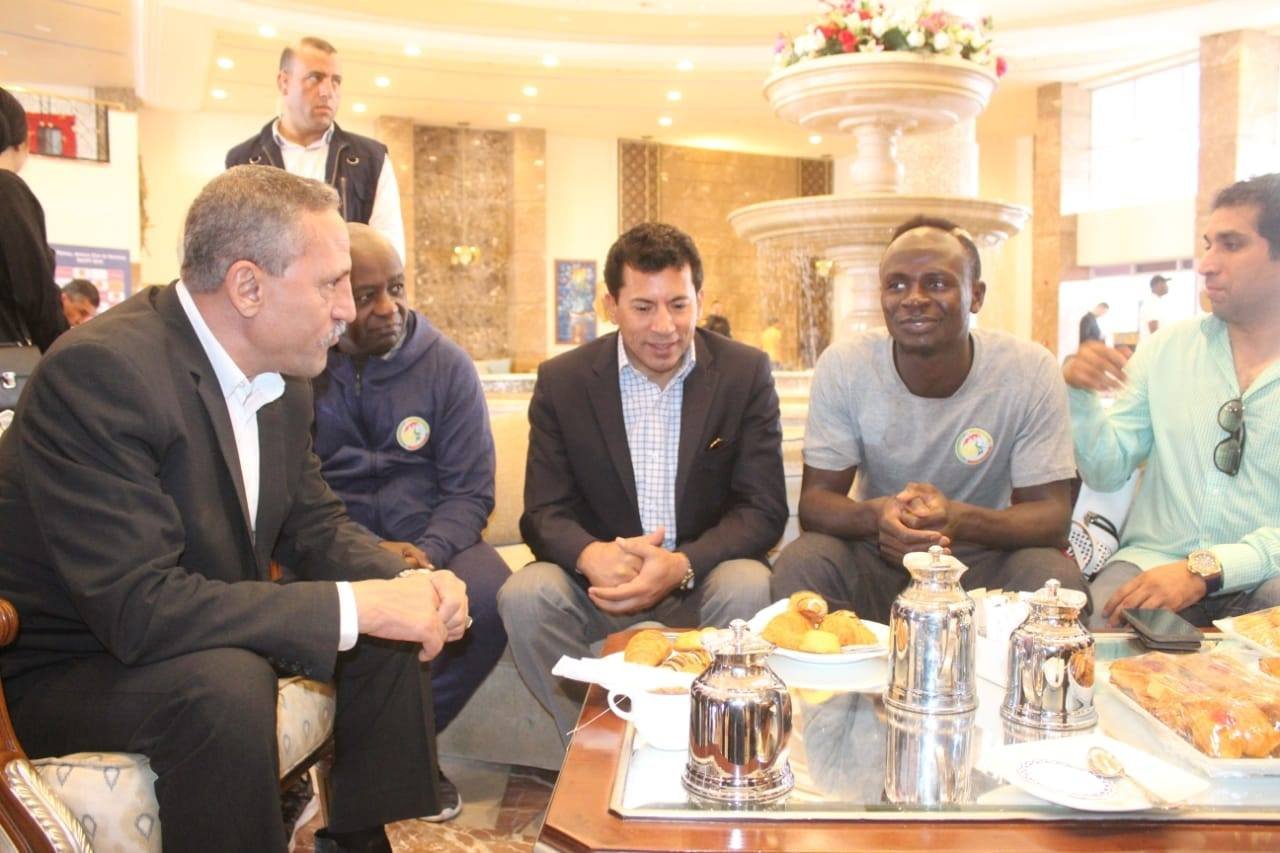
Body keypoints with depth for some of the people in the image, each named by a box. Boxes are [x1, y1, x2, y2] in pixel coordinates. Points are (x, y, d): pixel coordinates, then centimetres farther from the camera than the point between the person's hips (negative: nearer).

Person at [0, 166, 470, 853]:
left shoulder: (282, 374, -4)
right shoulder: (99, 371, -29)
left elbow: (313, 523, 5)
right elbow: (138, 606, -34)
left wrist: (408, 587, -15)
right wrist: (357, 605, -33)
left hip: (207, 635, 8)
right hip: (65, 670, -8)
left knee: (395, 625, 2)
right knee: (225, 682, -34)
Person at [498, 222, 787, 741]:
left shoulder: (746, 373, -4)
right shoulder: (562, 381, -2)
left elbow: (764, 510, -7)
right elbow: (544, 512, -4)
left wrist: (681, 565, -26)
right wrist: (591, 556, -29)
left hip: (701, 574, 0)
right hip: (601, 579, 1)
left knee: (749, 588, -31)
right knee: (524, 596, -26)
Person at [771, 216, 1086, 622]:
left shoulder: (1030, 371, -13)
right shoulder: (843, 366, -12)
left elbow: (1052, 515, -12)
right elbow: (815, 499, -10)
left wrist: (960, 519, -34)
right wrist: (875, 514, -35)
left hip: (987, 557, 1)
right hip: (876, 555, 0)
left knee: (1057, 578, -29)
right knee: (798, 565, -29)